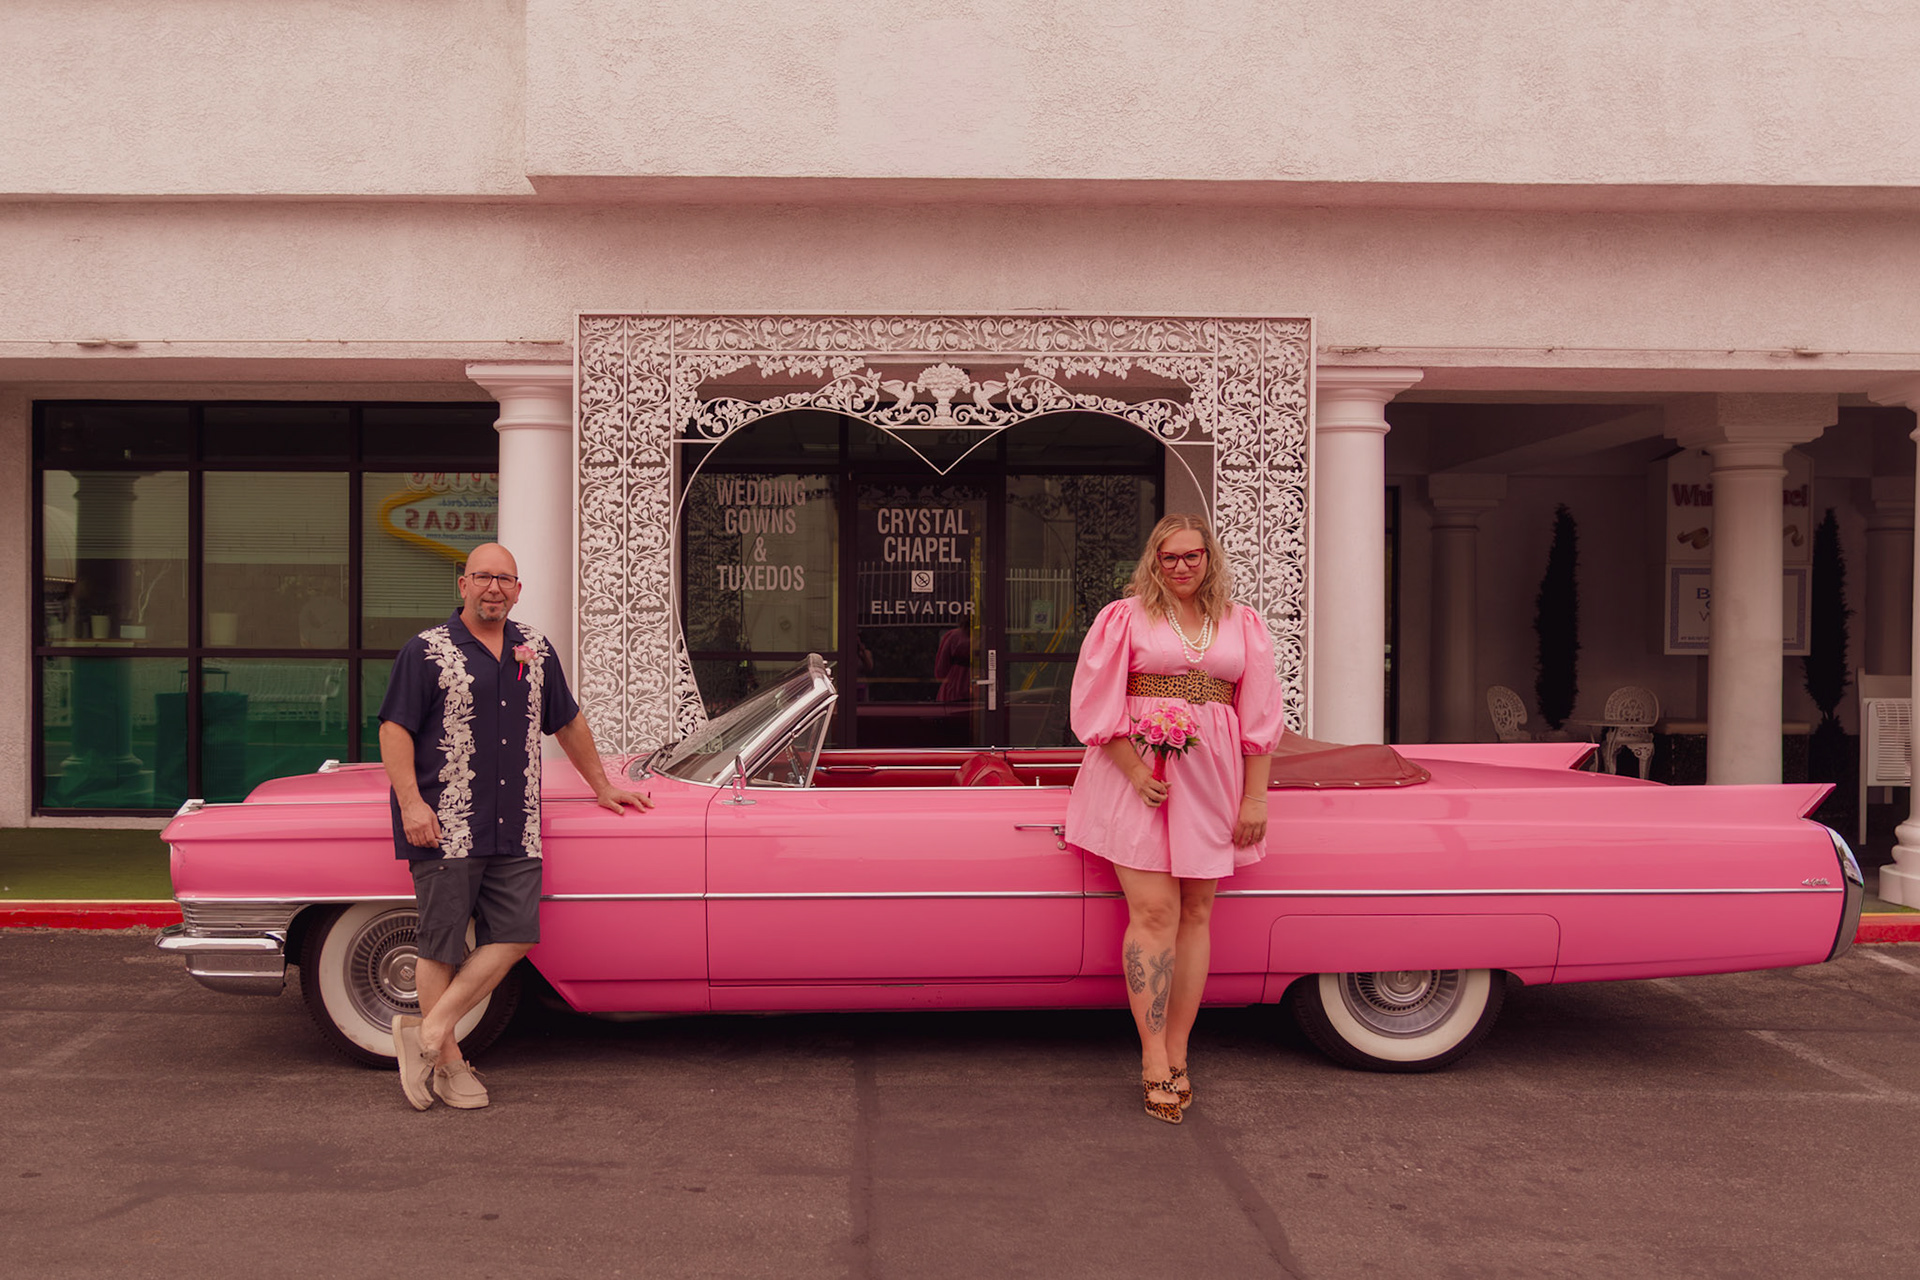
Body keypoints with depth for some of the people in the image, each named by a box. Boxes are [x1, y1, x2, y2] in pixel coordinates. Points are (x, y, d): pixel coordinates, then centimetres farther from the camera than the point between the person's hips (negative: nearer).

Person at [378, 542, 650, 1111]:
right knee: (442, 947, 1)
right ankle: (448, 1063, 12)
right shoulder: (426, 651, -1)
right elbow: (393, 731, -6)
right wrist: (411, 803, -16)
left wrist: (601, 786, 26)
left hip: (514, 830, 5)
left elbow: (568, 723, 24)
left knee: (515, 936, -3)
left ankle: (430, 1029, 7)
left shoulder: (535, 651, 14)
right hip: (444, 827, -5)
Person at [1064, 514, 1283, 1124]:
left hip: (1211, 779, 3)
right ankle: (1154, 1063, -2)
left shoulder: (1243, 626, 9)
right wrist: (1135, 771, -12)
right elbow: (1095, 705, -3)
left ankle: (1176, 1055, 14)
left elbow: (1259, 718, 10)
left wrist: (1255, 797, 5)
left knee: (1196, 914, 5)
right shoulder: (1124, 617, 1)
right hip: (1136, 774, -3)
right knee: (1154, 910, -9)